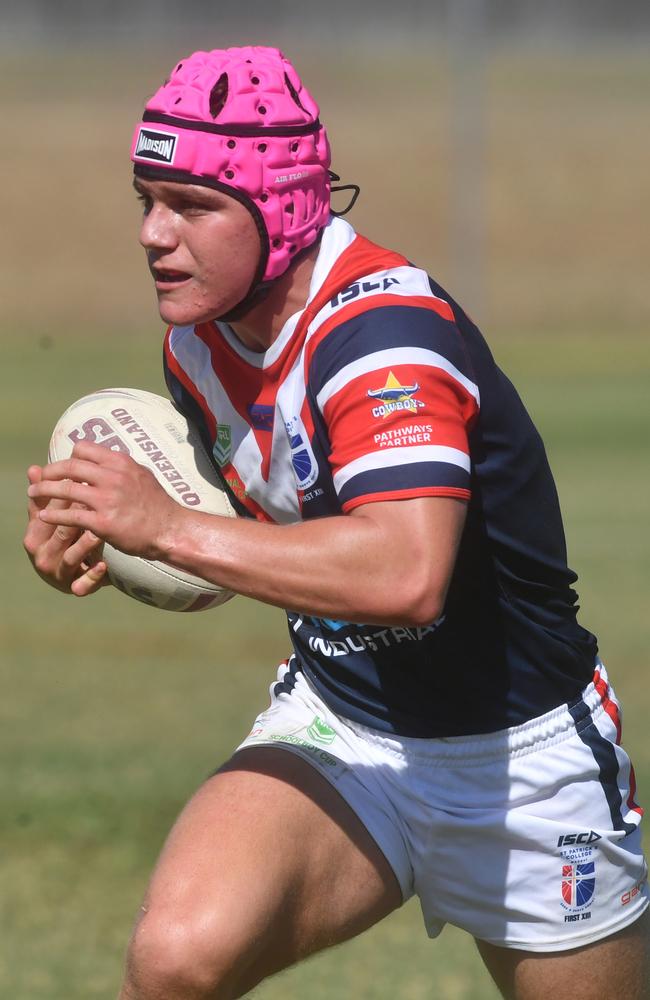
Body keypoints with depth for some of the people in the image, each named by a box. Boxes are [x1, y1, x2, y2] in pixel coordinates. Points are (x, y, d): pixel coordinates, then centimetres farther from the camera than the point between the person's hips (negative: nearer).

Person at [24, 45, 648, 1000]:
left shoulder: (384, 330, -26)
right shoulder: (199, 335, -2)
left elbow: (408, 575, -42)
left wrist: (171, 529, -36)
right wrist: (107, 544, -5)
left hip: (518, 760, -5)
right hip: (337, 730, 5)